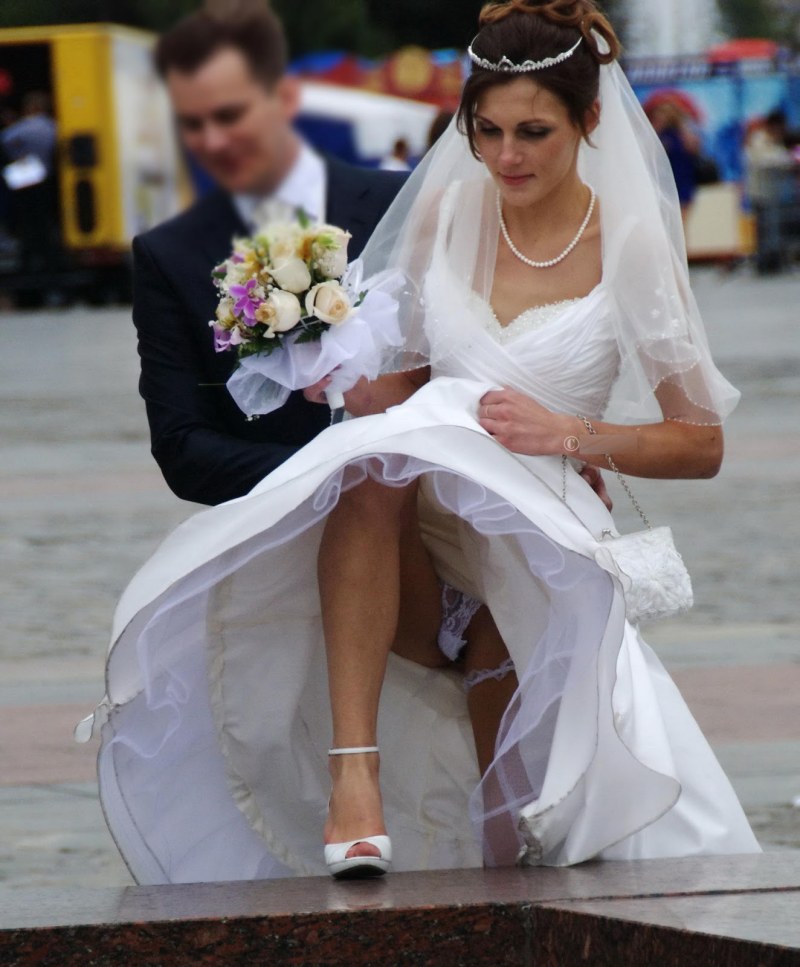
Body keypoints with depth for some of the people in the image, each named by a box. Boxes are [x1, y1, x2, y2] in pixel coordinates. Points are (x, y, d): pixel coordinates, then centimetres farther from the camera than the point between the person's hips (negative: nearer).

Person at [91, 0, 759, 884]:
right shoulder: (444, 212, 8)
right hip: (420, 537, 1)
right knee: (369, 477, -37)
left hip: (540, 543, -1)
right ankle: (354, 777, -43)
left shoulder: (630, 246, -1)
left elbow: (702, 444, 3)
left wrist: (570, 434, -12)